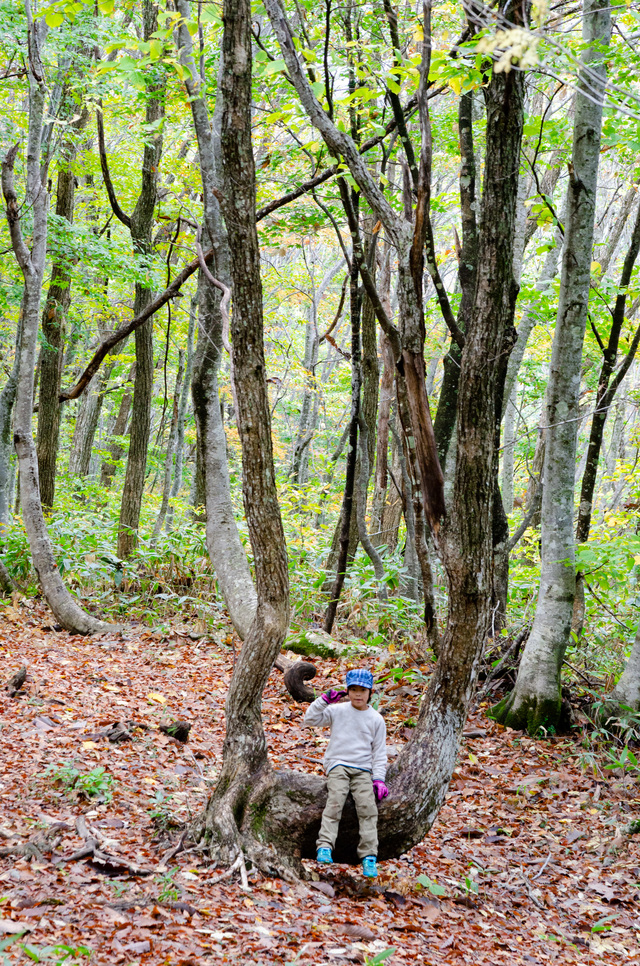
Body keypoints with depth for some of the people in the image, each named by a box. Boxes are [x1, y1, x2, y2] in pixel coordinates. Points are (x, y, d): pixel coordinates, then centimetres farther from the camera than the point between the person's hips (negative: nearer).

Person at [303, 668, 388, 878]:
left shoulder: (376, 719, 11)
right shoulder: (337, 711, 9)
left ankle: (369, 856, -24)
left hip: (363, 769, 1)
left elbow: (379, 752, 12)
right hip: (338, 764, -1)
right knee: (335, 802, -25)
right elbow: (309, 721, 5)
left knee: (368, 807, -21)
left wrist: (379, 779, 0)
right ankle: (325, 847, -34)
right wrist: (324, 700, -6)